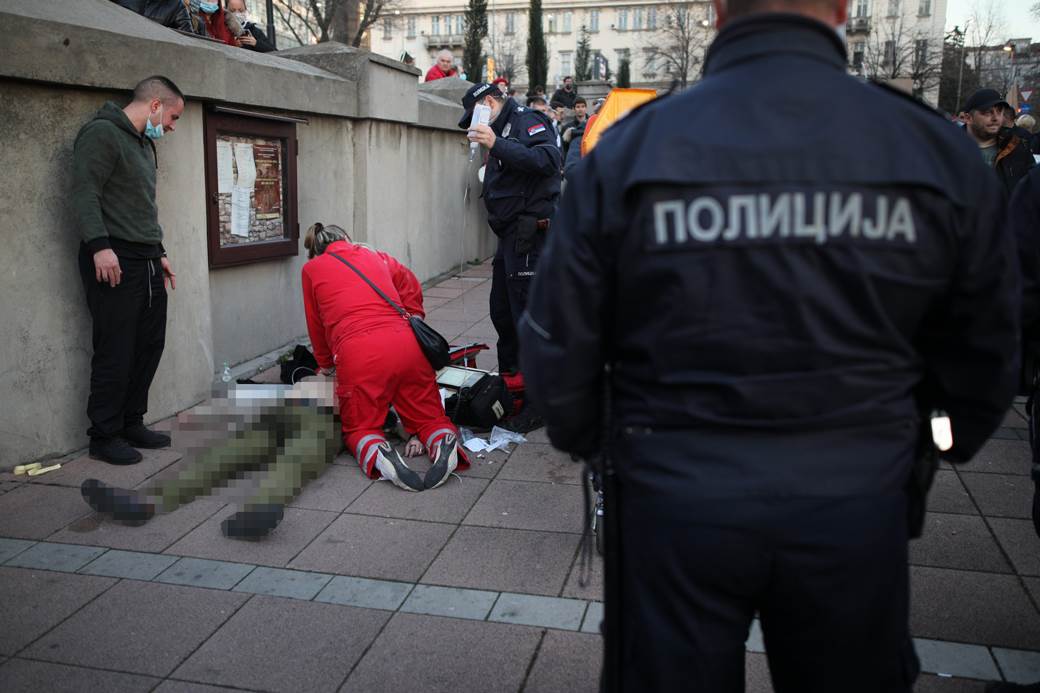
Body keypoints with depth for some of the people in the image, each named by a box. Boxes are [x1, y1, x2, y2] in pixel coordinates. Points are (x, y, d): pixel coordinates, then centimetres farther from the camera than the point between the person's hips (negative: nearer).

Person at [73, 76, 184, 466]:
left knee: (149, 345, 10)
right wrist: (99, 246, -26)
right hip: (114, 261, -9)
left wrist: (158, 251, 21)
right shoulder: (102, 133, -7)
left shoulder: (145, 145, 23)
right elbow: (84, 193, -17)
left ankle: (131, 424, 21)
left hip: (146, 262, 9)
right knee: (115, 352, -6)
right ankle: (104, 437, 5)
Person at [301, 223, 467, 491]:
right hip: (407, 344, 3)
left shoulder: (311, 269, 19)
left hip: (357, 353, -2)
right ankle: (445, 443, -18)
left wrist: (327, 366, 38)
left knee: (359, 427, 13)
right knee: (429, 417, 16)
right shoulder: (377, 257, 26)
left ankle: (377, 454, -21)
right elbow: (412, 292, 28)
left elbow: (316, 327, 25)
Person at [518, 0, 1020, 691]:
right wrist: (936, 452, 23)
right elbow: (985, 356, 4)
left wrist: (586, 441, 15)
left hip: (674, 497, -1)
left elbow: (557, 344, -4)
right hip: (856, 502, 2)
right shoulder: (941, 150, -4)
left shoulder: (628, 149, -8)